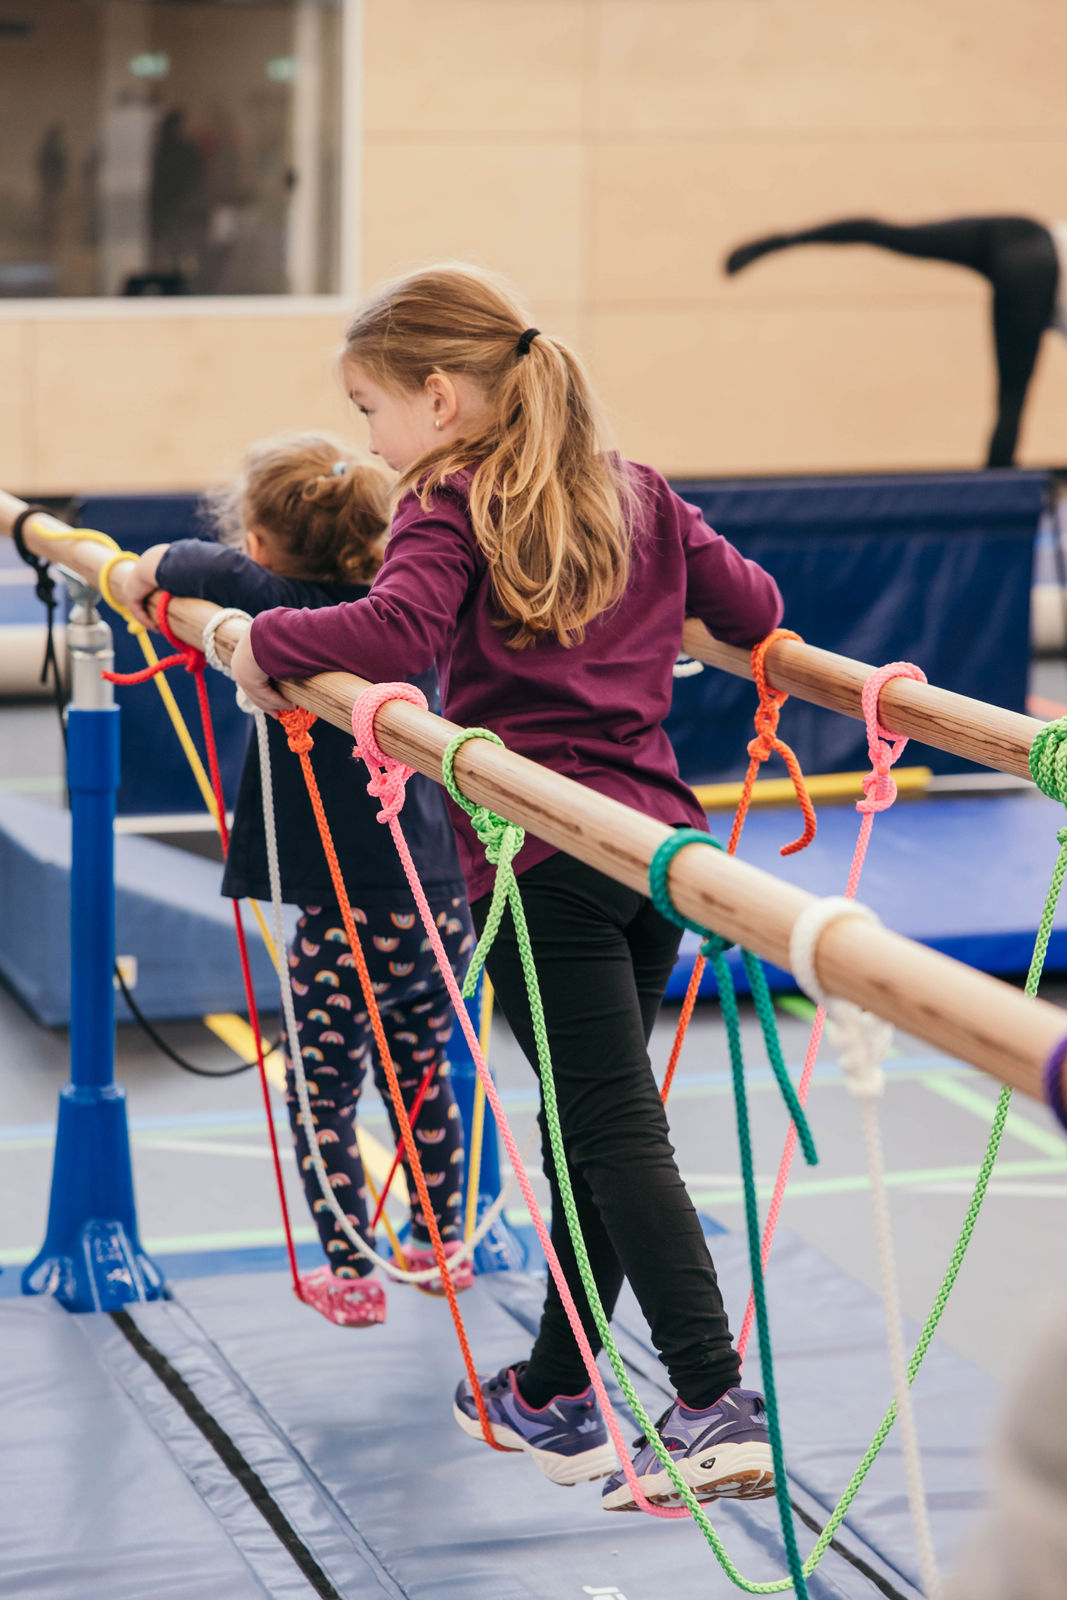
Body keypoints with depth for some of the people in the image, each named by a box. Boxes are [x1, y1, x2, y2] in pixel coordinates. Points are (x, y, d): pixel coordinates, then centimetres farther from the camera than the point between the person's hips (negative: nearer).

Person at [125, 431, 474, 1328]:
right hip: (439, 901, 7)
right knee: (422, 1074, 24)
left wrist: (152, 569, -13)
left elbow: (218, 570, -32)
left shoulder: (294, 616, -16)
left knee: (323, 1098, 10)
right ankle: (440, 1245, 36)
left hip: (348, 913, -7)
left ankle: (351, 1276, 15)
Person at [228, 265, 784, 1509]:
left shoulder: (451, 508, -6)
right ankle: (555, 1394, 27)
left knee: (617, 1135, -7)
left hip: (542, 857, -7)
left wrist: (262, 641, -10)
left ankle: (718, 1408, -11)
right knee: (592, 1127, 16)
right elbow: (753, 605, 15)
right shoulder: (637, 495, 15)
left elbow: (394, 633, -23)